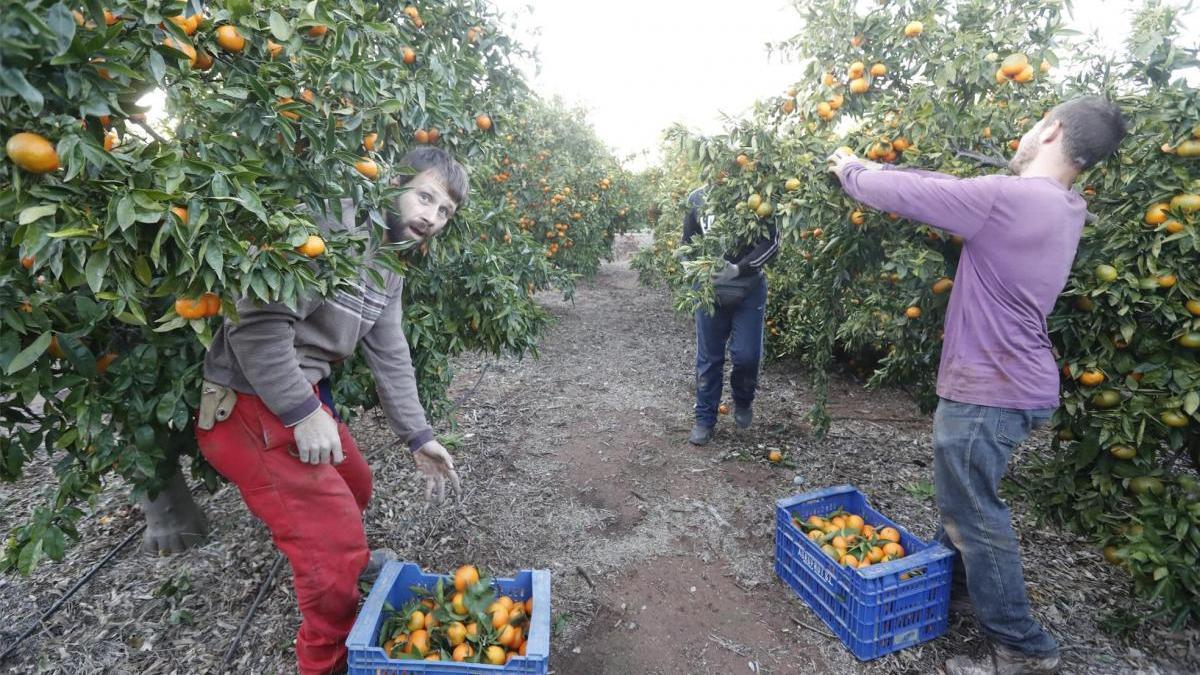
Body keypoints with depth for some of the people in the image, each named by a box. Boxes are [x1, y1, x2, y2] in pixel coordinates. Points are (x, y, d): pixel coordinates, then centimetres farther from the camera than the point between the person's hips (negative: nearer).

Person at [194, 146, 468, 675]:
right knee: (334, 539, -4)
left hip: (301, 396, 10)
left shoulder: (390, 266, 10)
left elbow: (389, 355, 10)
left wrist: (418, 437, 8)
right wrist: (305, 413, -23)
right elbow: (259, 324, -27)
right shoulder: (335, 224, -22)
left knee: (353, 487, 27)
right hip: (249, 404, -10)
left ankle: (342, 559, 59)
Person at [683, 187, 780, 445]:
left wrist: (739, 269, -23)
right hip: (710, 288, 2)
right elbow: (688, 245, 11)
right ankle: (704, 419, 19)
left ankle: (743, 402, 26)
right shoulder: (697, 199, 3)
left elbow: (771, 242, -10)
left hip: (749, 289, -1)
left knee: (746, 355, -5)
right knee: (709, 357, 5)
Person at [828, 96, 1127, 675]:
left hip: (988, 391, -9)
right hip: (1018, 383, 9)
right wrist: (882, 168, 14)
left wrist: (851, 171, 2)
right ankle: (957, 585, 42)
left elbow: (902, 196, -18)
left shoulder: (1008, 198, -21)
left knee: (974, 515, 5)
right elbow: (950, 189, 15)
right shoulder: (1062, 208, 9)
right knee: (963, 499, 24)